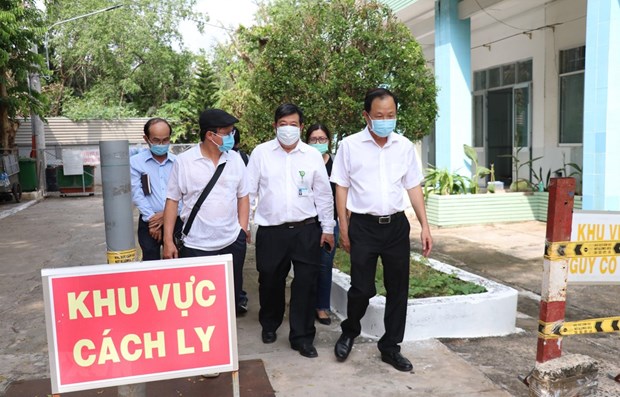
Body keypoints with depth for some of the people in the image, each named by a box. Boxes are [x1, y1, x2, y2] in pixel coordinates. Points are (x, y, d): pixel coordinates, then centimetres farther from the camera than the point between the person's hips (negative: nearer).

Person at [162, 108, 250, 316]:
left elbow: (242, 196, 10)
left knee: (232, 295, 14)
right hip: (196, 245, -3)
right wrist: (168, 240, -4)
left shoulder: (235, 159, 3)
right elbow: (172, 201, -2)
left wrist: (243, 228, 1)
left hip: (233, 242, 3)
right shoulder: (183, 161, -6)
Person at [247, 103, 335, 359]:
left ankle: (302, 337, 14)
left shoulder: (313, 155, 4)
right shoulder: (261, 153, 2)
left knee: (306, 283, 0)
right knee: (270, 281, 12)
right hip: (270, 230, 0)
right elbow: (249, 191, 4)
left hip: (306, 230, 0)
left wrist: (328, 227, 7)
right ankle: (269, 325, 38)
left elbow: (323, 194, 8)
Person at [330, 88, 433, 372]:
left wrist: (425, 226, 3)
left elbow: (413, 187, 8)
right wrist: (343, 228, -2)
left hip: (396, 224, 3)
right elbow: (341, 188, 0)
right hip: (363, 226, -3)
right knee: (362, 288, 0)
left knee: (398, 289, 9)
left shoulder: (405, 146, 4)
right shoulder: (350, 145, -4)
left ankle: (390, 347, 27)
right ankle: (349, 332, 31)